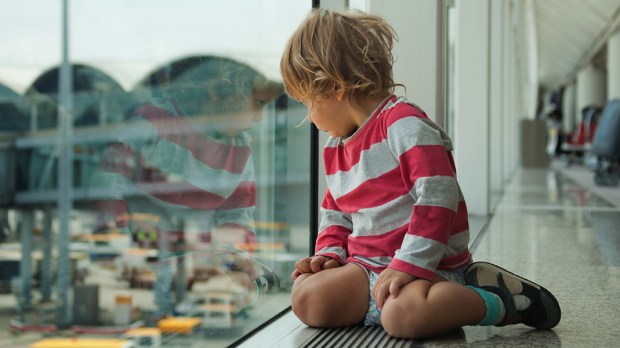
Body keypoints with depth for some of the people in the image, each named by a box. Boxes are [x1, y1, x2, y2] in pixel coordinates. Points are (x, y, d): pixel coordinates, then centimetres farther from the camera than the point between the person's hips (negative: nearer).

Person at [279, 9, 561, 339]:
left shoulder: (404, 124, -13)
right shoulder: (334, 147, 17)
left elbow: (437, 198, -21)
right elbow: (334, 214, 27)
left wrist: (408, 265, -24)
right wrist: (329, 254, 6)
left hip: (425, 267, -9)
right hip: (367, 267, 9)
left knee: (402, 316, -38)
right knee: (306, 298, -13)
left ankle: (508, 301, -12)